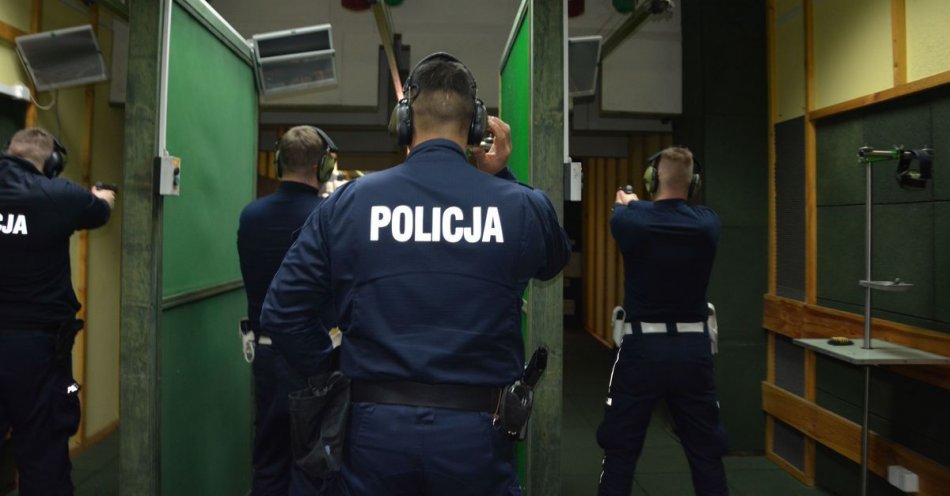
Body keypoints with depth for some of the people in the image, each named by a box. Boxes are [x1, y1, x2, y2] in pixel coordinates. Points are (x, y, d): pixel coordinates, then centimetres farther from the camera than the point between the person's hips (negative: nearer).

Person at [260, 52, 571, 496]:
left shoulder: (348, 202, -6)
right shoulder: (522, 205, -6)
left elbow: (281, 314, -3)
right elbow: (554, 262, 18)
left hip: (376, 427, 1)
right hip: (476, 430, 0)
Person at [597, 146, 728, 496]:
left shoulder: (630, 220, -9)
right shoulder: (708, 224, -3)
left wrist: (627, 203, 43)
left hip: (643, 346, -2)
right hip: (693, 348, 3)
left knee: (621, 451, 9)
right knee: (706, 452, 14)